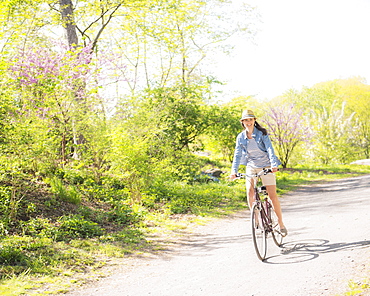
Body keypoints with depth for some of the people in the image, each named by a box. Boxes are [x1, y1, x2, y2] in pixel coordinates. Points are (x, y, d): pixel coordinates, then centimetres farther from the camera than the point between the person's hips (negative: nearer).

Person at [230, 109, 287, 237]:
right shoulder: (241, 137, 0)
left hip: (266, 166, -2)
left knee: (272, 195, -6)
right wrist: (234, 170, -17)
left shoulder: (262, 133, -8)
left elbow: (269, 148, -16)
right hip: (251, 166, 3)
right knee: (250, 192, -17)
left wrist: (274, 164, -31)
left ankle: (281, 223, 7)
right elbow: (237, 154, -4)